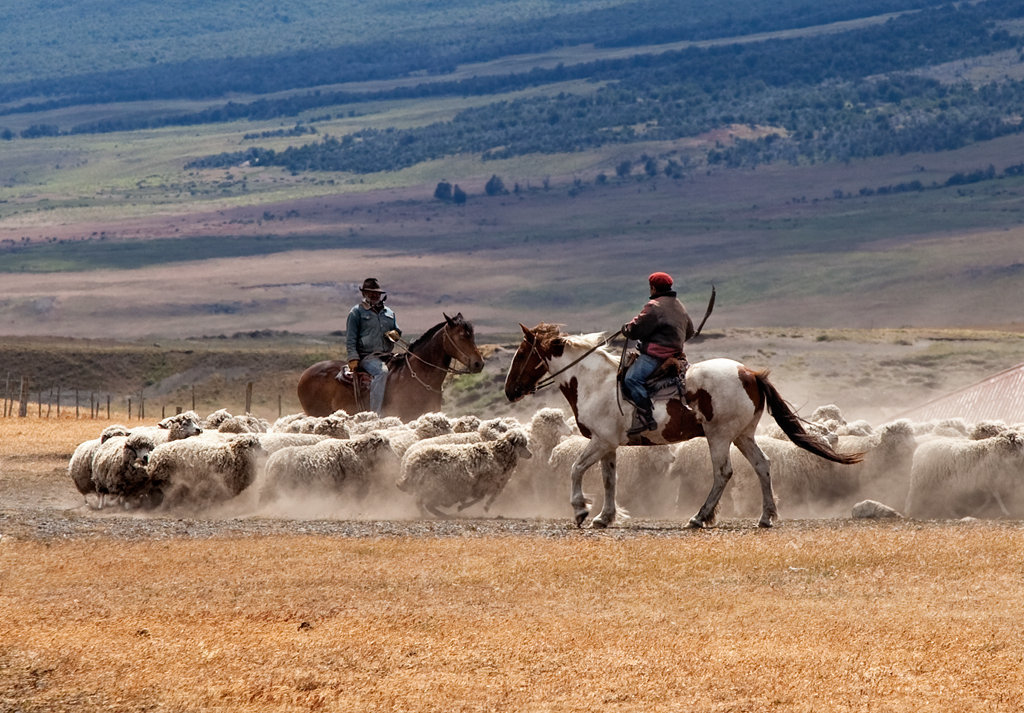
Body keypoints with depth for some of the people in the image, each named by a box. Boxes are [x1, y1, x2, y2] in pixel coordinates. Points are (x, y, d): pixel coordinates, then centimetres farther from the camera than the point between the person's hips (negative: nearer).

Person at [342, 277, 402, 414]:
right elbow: (350, 338, 0)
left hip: (387, 355, 7)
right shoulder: (357, 312, 5)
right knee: (381, 372, -34)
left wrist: (395, 334, 3)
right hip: (367, 356, -7)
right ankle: (375, 412, -38)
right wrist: (353, 357, -12)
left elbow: (398, 330, 29)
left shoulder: (389, 312, 21)